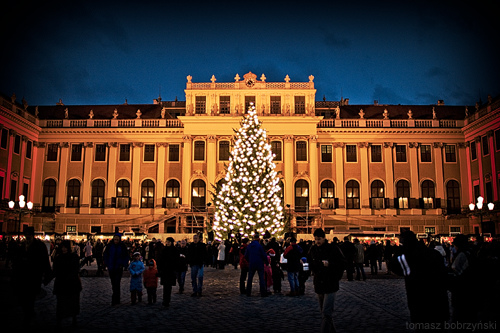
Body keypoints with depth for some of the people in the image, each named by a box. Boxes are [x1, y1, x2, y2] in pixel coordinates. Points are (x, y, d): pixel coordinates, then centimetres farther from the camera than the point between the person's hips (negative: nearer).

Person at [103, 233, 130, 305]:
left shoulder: (122, 246, -5)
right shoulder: (109, 246, -2)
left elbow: (127, 256, 3)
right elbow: (105, 255, 9)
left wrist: (123, 265, -7)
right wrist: (107, 264, 1)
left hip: (118, 268, -3)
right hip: (111, 268, 3)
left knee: (116, 284, -9)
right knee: (113, 284, 9)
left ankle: (114, 300, -7)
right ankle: (117, 300, 22)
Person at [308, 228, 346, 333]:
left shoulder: (333, 248, -8)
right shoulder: (313, 249, 6)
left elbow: (342, 263, -6)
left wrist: (330, 264, -18)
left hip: (330, 285, -5)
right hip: (318, 285, 6)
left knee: (326, 313, -12)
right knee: (324, 312, 16)